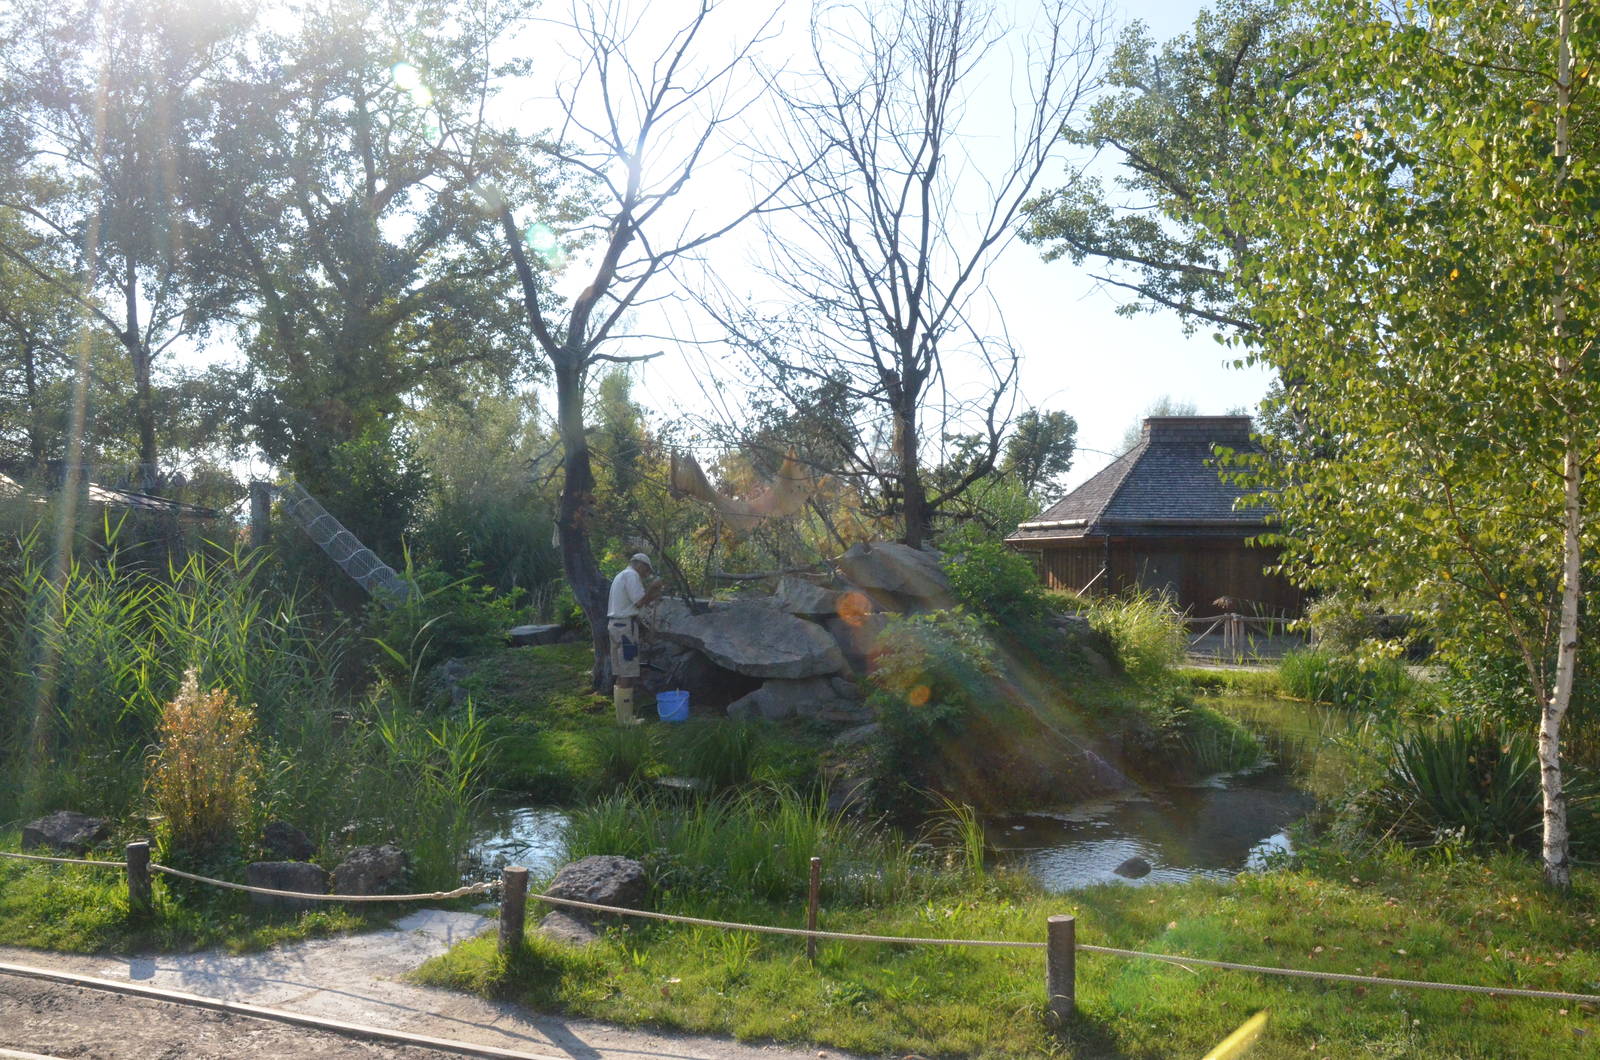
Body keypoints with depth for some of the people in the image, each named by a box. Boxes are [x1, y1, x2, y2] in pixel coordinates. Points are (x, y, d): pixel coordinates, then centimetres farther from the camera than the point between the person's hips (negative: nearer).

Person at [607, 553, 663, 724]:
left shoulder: (620, 576, 23)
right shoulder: (631, 575, -9)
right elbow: (639, 602, -16)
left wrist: (652, 595, 21)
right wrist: (652, 587, -4)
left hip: (615, 625, 11)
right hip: (626, 626, -11)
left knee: (622, 674, 14)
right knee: (627, 675, -8)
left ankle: (623, 716, 18)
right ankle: (626, 720, -7)